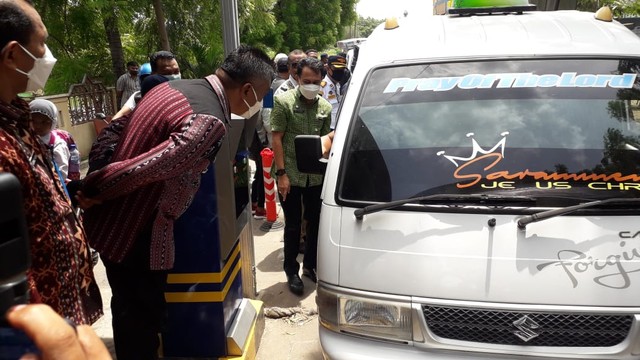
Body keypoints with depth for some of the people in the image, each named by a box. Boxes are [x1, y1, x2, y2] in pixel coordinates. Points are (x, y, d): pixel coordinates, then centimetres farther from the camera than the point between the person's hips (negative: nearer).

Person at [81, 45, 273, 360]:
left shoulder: (172, 88, 5)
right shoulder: (208, 121, -26)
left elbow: (113, 132, 11)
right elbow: (142, 170, -29)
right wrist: (87, 191, -13)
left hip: (114, 223, 9)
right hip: (137, 234, -9)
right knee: (143, 318, 10)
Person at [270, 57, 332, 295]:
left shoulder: (325, 107, 6)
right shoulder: (283, 102, -7)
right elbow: (277, 139, -8)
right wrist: (281, 173, -13)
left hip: (316, 176, 4)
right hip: (291, 175, -4)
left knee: (315, 222, 13)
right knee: (293, 226, 6)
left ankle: (310, 265, 32)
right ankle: (291, 271, 22)